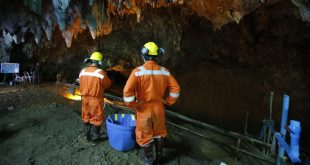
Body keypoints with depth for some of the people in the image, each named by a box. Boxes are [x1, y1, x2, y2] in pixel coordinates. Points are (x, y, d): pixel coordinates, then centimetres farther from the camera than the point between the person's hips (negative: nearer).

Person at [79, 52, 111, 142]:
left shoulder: (82, 71, -2)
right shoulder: (100, 72, -19)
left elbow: (82, 84, 11)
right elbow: (108, 84, -7)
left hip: (85, 98, 5)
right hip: (96, 99, -5)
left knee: (86, 117, 19)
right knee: (96, 119, 10)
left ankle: (87, 136, 33)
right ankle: (94, 137, 21)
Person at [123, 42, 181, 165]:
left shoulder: (138, 71, -17)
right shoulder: (164, 71, -4)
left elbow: (127, 91, -25)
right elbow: (176, 88, -1)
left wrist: (133, 105, -10)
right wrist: (168, 101, 8)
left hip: (144, 109, -4)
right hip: (158, 108, 4)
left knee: (145, 136, 15)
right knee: (159, 134, 23)